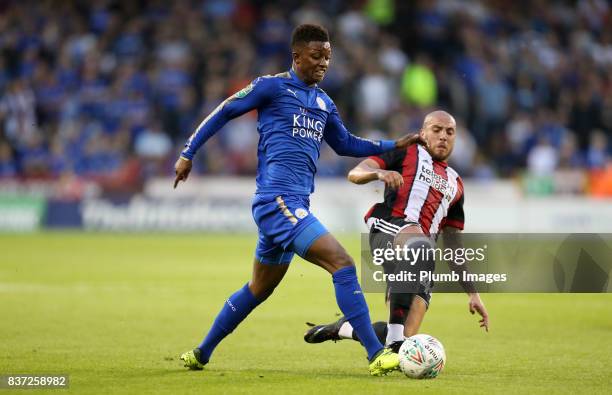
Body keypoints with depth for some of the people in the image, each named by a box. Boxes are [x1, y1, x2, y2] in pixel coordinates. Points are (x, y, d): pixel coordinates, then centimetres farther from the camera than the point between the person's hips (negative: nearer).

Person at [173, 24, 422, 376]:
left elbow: (346, 145, 30)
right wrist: (188, 154, 3)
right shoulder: (272, 87, -2)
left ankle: (201, 354, 32)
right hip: (277, 199, -9)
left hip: (295, 206, 9)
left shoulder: (324, 103, 19)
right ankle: (377, 354, -21)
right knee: (342, 264, -19)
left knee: (258, 290, 18)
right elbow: (223, 113, 4)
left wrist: (394, 145, 20)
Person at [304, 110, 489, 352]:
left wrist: (473, 294, 28)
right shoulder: (407, 152, 21)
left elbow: (453, 247, 35)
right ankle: (395, 340, -47)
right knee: (422, 246, -44)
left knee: (406, 338, -14)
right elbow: (355, 174, 7)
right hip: (389, 227, -5)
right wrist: (379, 172, -16)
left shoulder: (455, 184, 35)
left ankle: (344, 328, 16)